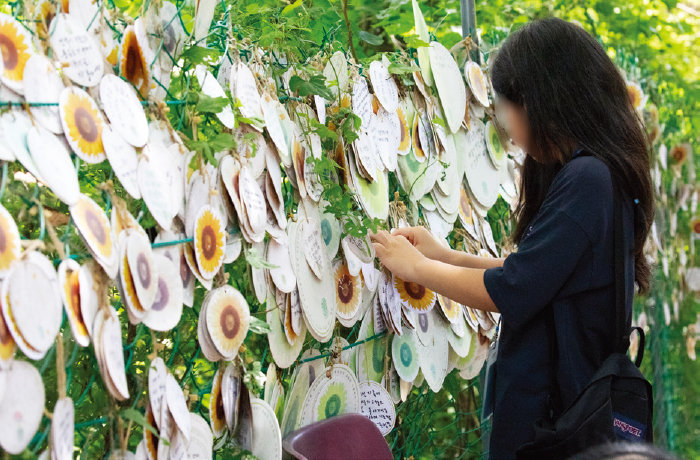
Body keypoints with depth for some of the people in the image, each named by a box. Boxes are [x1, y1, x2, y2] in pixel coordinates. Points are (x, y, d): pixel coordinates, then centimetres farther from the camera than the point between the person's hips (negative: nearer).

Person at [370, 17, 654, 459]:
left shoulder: (586, 180, -20)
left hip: (549, 419, -9)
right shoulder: (589, 173, 10)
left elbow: (510, 293, -21)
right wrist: (445, 256, 11)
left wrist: (417, 267, -6)